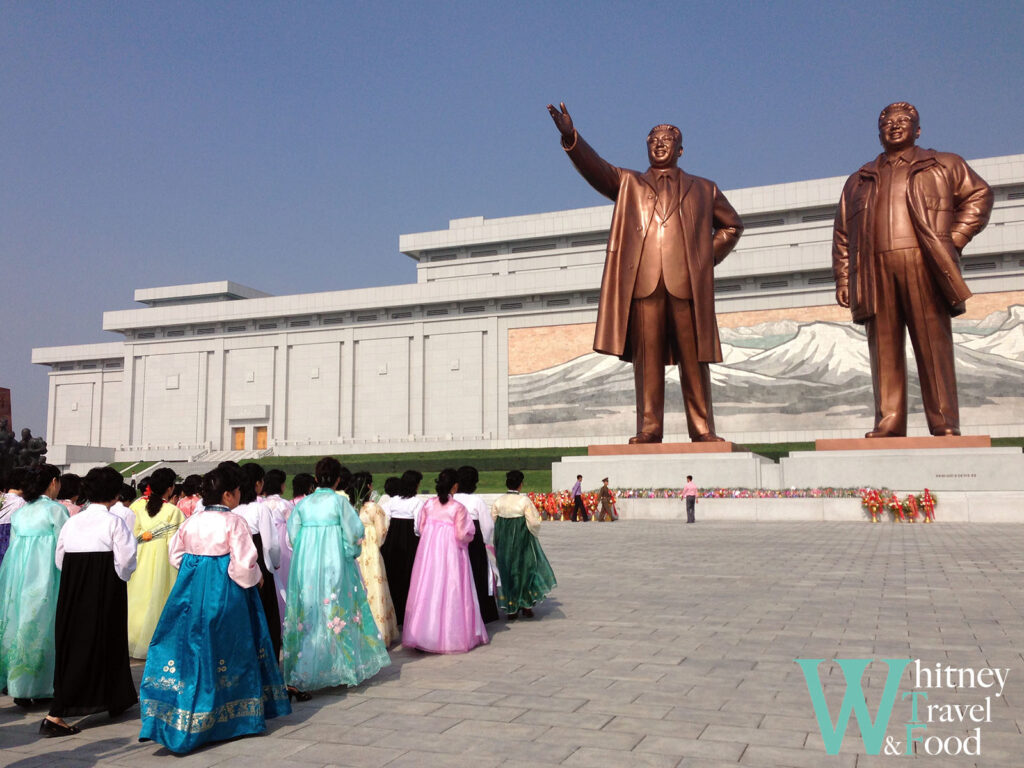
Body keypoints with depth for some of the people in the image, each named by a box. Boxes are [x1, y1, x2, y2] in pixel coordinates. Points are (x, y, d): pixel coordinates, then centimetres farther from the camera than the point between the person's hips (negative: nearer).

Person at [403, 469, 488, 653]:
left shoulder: (428, 504, 2)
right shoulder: (458, 508, -9)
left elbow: (421, 528, 5)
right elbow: (462, 535, -10)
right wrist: (469, 536, 11)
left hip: (428, 551, 4)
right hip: (450, 553, -4)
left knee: (428, 591, 8)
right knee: (451, 592, 3)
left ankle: (423, 634, 12)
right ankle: (450, 636, 7)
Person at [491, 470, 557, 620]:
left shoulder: (499, 501, -4)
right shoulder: (524, 501, -14)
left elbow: (492, 522, -1)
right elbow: (534, 523, -15)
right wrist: (534, 534, 5)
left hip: (503, 542, 4)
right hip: (522, 541, -3)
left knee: (507, 571, 13)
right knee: (526, 569, 14)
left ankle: (511, 610, 17)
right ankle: (527, 604, 11)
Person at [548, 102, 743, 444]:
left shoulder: (703, 189, 23)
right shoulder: (628, 183, 21)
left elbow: (731, 225, 29)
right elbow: (594, 168, 5)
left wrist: (708, 257, 12)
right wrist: (570, 137, -13)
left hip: (687, 283, 1)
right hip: (643, 282, 0)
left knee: (693, 358, -1)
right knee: (647, 358, -3)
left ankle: (702, 429, 3)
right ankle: (649, 428, 0)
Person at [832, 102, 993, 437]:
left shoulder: (945, 165, 19)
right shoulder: (859, 180, 24)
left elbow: (979, 195, 14)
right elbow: (842, 233, 18)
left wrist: (955, 239, 0)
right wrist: (842, 278, 7)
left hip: (924, 265, -2)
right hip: (874, 271, 2)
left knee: (933, 344, -7)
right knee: (884, 349, -3)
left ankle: (945, 425, -6)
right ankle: (888, 424, -4)